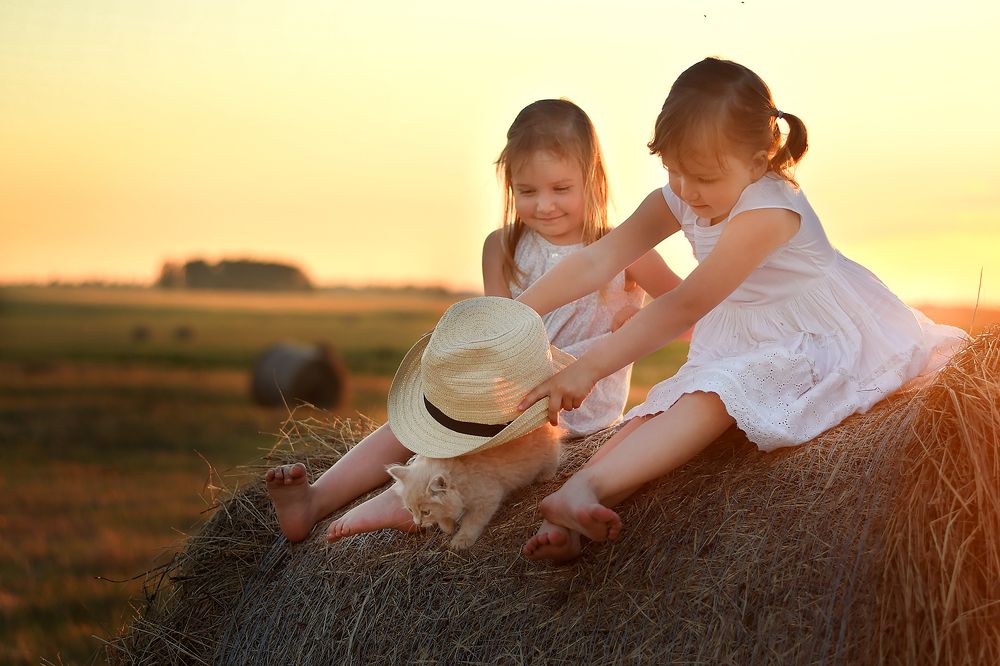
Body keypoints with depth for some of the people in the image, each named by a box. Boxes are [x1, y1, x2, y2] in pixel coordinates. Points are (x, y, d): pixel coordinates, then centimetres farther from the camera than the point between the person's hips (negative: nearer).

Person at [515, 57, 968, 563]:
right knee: (665, 406, -15)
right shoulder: (677, 201, -5)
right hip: (740, 346, 8)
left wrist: (590, 367, -37)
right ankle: (563, 518, -32)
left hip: (816, 342, -8)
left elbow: (685, 306, -34)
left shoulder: (768, 212, -29)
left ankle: (589, 487, -45)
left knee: (717, 390, -32)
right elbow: (596, 260, -10)